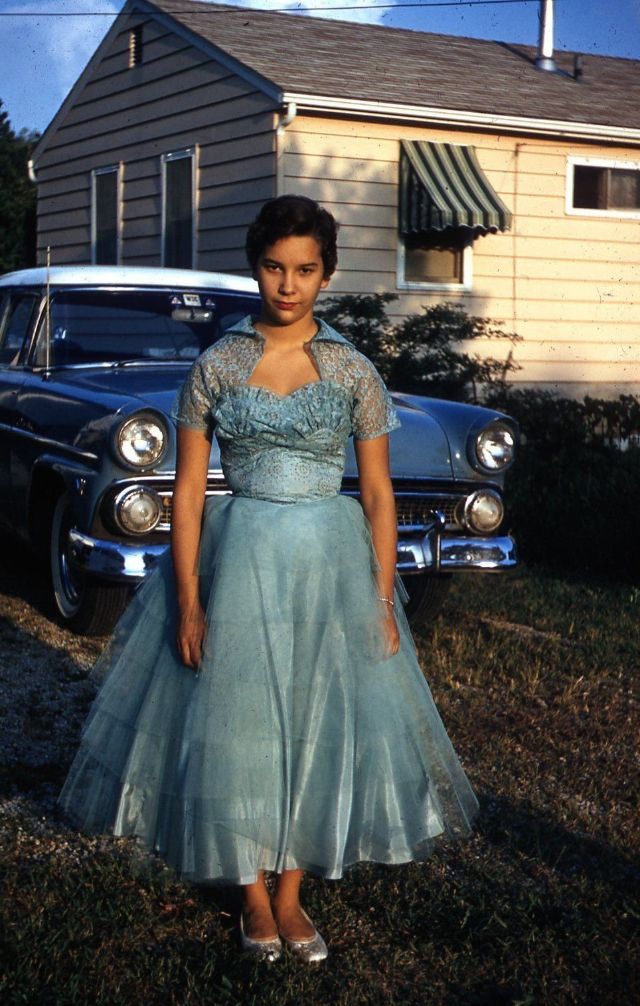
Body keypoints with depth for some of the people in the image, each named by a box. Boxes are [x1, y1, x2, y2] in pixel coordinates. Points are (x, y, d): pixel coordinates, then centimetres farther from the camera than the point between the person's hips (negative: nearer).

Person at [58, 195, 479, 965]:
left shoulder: (353, 371, -1)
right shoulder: (215, 366, -2)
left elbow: (378, 493, 2)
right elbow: (188, 489, -1)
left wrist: (383, 602, -2)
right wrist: (188, 601, -7)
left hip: (330, 561, 1)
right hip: (240, 559, -1)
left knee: (321, 722, 6)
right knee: (238, 724, 4)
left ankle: (291, 893, 23)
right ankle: (253, 894, 23)